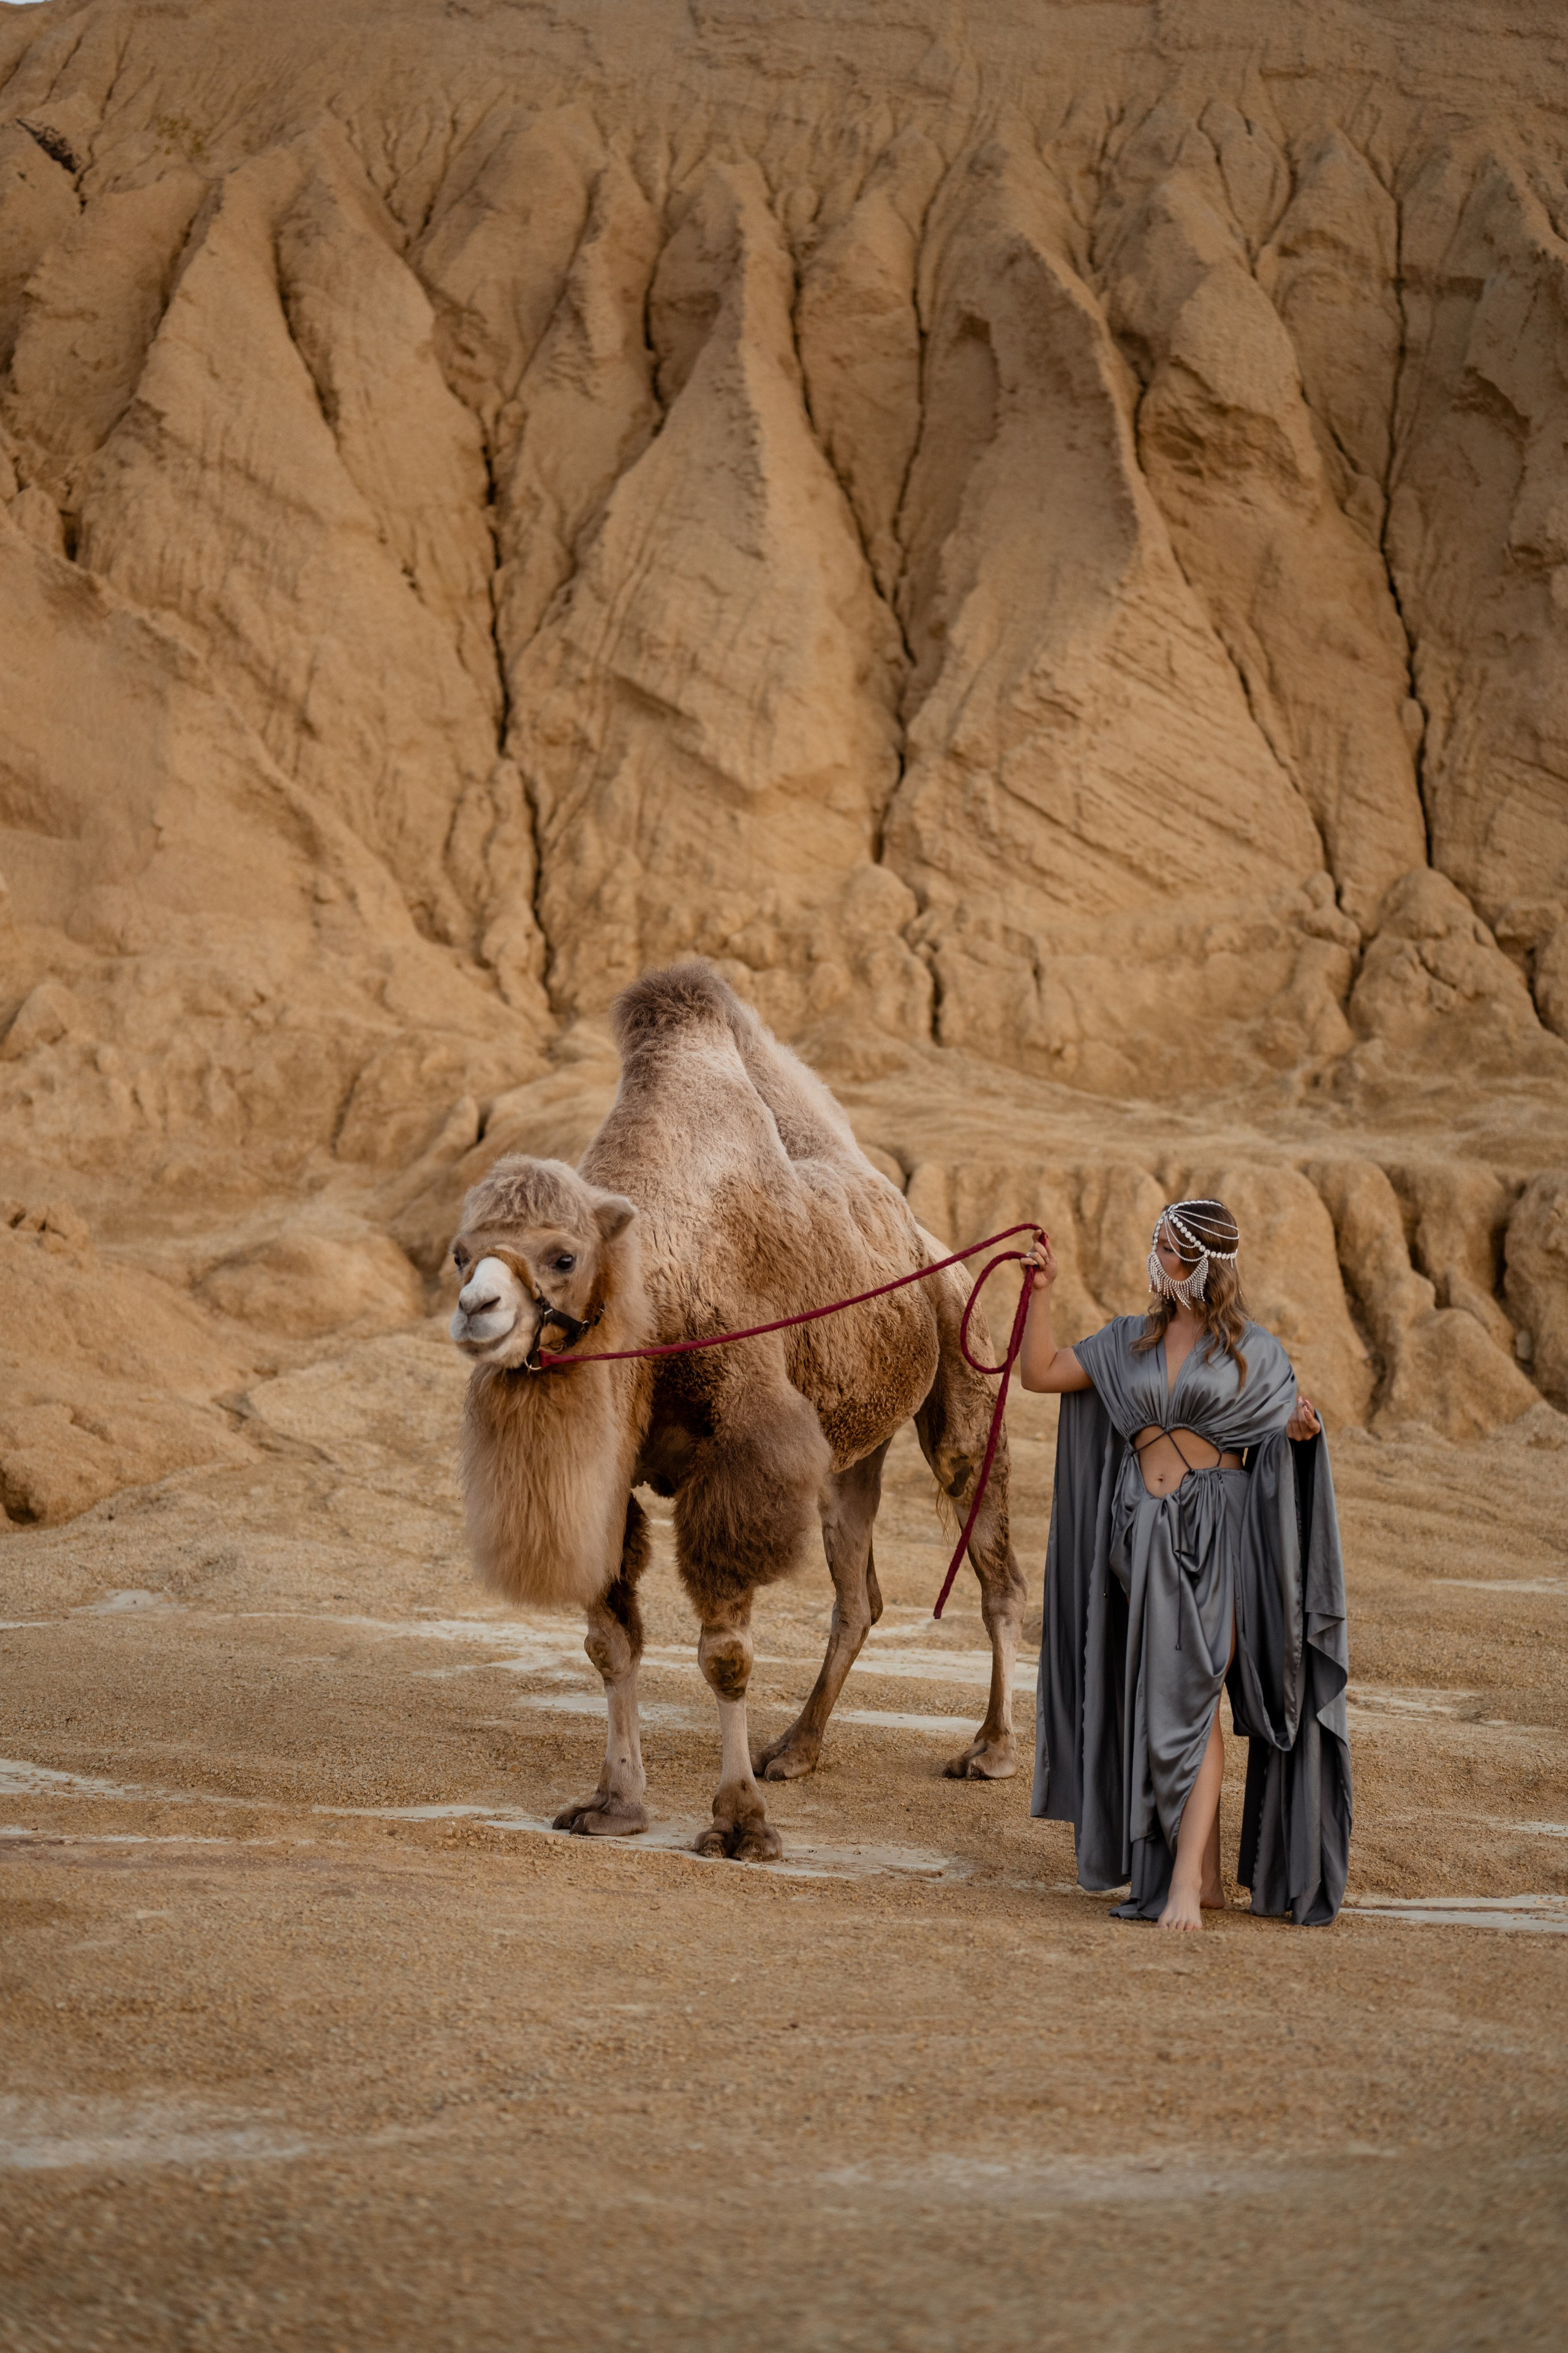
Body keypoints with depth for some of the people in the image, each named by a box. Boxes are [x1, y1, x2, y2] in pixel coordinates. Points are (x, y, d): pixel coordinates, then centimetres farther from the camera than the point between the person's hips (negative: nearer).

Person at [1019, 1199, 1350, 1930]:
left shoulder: (1252, 1350, 4)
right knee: (1162, 1703, 6)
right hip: (1146, 1534, 5)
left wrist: (1302, 1426, -10)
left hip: (1216, 1527, -4)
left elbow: (1291, 1431, 11)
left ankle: (1184, 1878, -19)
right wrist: (1041, 1292, 0)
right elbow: (1040, 1373, 8)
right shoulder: (1129, 1341, 13)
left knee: (1187, 1697, -15)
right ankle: (1206, 1878, 13)